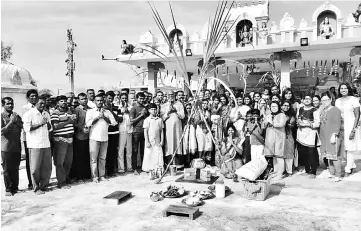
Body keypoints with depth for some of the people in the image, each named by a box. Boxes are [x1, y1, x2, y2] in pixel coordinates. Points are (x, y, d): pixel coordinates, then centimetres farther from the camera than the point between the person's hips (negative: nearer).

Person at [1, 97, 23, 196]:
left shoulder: (16, 116, 11)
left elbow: (23, 127, 5)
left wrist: (16, 120, -10)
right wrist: (11, 122, -18)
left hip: (17, 146, 4)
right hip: (6, 147, -4)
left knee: (15, 169, 10)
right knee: (7, 170, 4)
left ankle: (15, 187, 21)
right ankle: (8, 189, 14)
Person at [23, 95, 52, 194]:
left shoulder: (46, 114, 16)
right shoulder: (29, 114, -3)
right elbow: (27, 128, -11)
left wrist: (47, 123, -3)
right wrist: (40, 124, -15)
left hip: (46, 144, 5)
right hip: (35, 145, -5)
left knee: (47, 167, 5)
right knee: (35, 168, 1)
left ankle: (44, 186, 18)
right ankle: (36, 188, 13)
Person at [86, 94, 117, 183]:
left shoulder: (107, 112, 11)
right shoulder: (90, 111, 4)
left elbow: (114, 122, -1)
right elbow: (87, 124, -9)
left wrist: (104, 117, -8)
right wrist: (98, 117, -9)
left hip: (105, 138, 3)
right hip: (94, 138, -2)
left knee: (102, 158, 8)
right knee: (93, 158, 0)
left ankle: (102, 175, 17)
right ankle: (95, 176, 9)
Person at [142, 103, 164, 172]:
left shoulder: (159, 120, 7)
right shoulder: (147, 120, -1)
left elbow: (161, 131, 11)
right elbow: (145, 131, -3)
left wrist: (162, 140, 5)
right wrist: (147, 142, -9)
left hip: (157, 142, 3)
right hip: (150, 142, -3)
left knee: (159, 155, -1)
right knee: (149, 156, -2)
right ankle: (148, 170, 8)